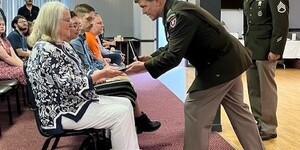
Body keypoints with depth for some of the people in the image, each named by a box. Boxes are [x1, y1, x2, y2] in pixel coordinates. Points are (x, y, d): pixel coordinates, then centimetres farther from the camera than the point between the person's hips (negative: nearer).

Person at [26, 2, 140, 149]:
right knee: (121, 113, -16)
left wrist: (101, 73, -3)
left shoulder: (62, 45, 11)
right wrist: (101, 74, -16)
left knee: (125, 103, 5)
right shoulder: (45, 50, -21)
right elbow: (71, 86, -25)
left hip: (74, 101, 10)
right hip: (61, 112, -10)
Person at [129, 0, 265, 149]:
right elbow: (172, 47, 15)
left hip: (220, 65, -10)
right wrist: (151, 57, 3)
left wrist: (145, 66, -19)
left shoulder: (179, 15, -25)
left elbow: (174, 56, -29)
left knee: (194, 110, -3)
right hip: (230, 60, 10)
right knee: (237, 110, 19)